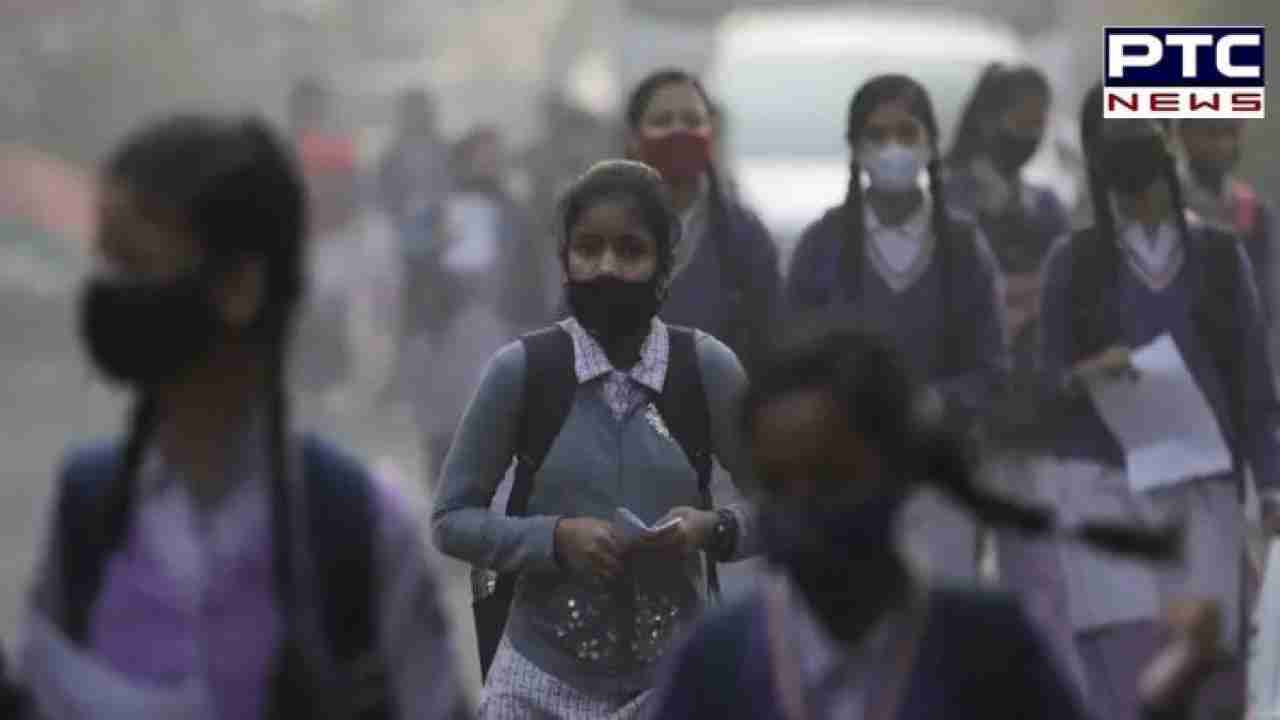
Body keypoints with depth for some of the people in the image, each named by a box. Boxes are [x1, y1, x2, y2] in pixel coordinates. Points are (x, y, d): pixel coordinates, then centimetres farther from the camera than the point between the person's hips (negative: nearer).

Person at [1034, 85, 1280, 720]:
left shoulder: (1218, 255, 10)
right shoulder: (1074, 261, 7)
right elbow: (1047, 379, 7)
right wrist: (1085, 376, -16)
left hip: (1200, 482, 1)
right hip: (1102, 478, -1)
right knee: (1125, 662, -12)